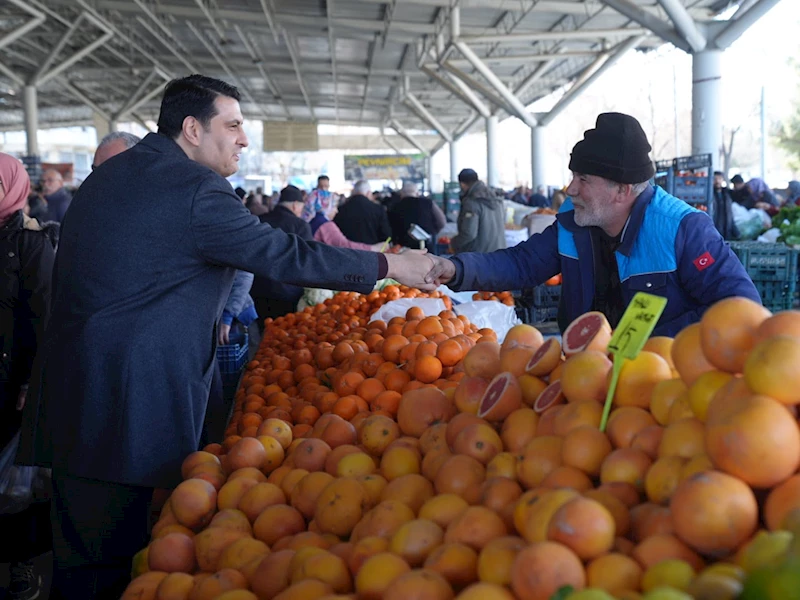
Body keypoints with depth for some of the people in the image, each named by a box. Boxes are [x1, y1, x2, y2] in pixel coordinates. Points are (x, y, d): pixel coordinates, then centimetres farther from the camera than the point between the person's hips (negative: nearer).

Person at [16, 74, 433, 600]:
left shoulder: (108, 174, 15)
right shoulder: (197, 189, -15)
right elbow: (287, 257, -16)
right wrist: (390, 266, -9)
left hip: (71, 392, 9)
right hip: (135, 397, -9)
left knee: (81, 546, 18)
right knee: (116, 554, 5)